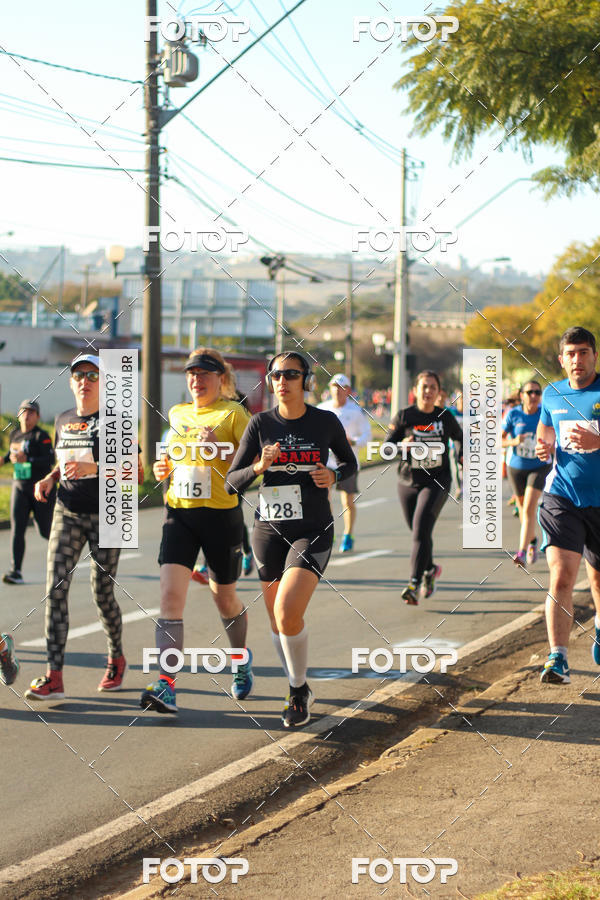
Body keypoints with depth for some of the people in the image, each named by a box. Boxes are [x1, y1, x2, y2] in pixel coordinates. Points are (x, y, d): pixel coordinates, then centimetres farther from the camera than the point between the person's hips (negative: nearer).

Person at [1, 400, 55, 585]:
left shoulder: (41, 436, -10)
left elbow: (50, 460, -21)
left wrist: (26, 460, -32)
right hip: (19, 486, 5)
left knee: (45, 530, 4)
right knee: (17, 528, -10)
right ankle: (16, 571, -14)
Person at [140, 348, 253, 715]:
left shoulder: (233, 414, -5)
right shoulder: (177, 414, 12)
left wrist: (221, 451, -24)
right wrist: (164, 468, 6)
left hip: (221, 515, -4)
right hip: (179, 513, 4)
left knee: (224, 596, 12)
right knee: (170, 594, -13)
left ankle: (242, 659, 41)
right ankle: (166, 685, -19)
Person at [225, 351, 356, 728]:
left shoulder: (326, 422, -3)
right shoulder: (261, 423, -1)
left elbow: (350, 462, 14)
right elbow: (232, 481, 0)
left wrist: (334, 476, -8)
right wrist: (259, 467, -20)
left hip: (313, 531, -3)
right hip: (269, 529, 3)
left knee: (288, 613, -20)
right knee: (278, 620, 10)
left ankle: (299, 691, 1)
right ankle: (299, 689, 33)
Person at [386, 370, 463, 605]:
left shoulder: (445, 417, 1)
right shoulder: (404, 416, -3)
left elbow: (459, 437, 22)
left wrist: (462, 457, 12)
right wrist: (402, 445, -22)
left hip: (437, 482, -2)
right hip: (408, 482, 2)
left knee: (421, 530, -18)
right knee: (418, 532, 12)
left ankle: (414, 584, -20)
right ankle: (430, 569, 42)